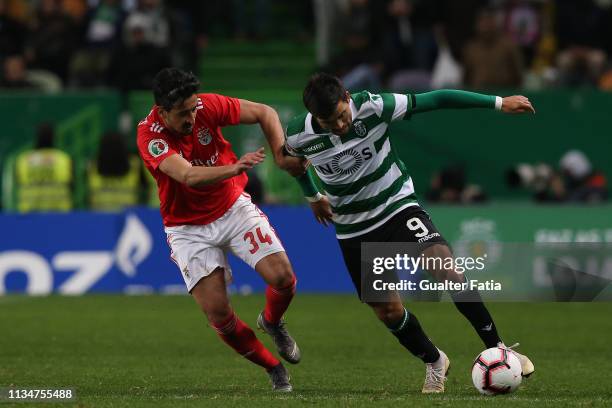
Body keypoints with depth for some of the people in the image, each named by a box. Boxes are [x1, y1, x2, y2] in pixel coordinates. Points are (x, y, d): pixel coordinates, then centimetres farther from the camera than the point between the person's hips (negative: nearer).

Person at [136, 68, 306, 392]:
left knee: (283, 277, -13)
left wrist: (281, 154, -17)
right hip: (188, 228, -3)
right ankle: (273, 367, 11)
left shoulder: (207, 107, -15)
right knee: (218, 313, -12)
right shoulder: (150, 136, -25)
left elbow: (264, 113, -2)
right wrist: (234, 168, -57)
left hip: (233, 207, 3)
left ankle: (272, 322, 23)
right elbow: (189, 176, -41)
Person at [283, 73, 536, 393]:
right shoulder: (299, 136, -16)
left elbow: (435, 100, -18)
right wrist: (313, 197, 25)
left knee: (445, 268, -24)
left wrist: (499, 103, -17)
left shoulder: (372, 107, -21)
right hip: (354, 230, 2)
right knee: (388, 310, 2)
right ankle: (434, 364, 30)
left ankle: (497, 350, -14)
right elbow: (290, 159, 11)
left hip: (397, 207, -2)